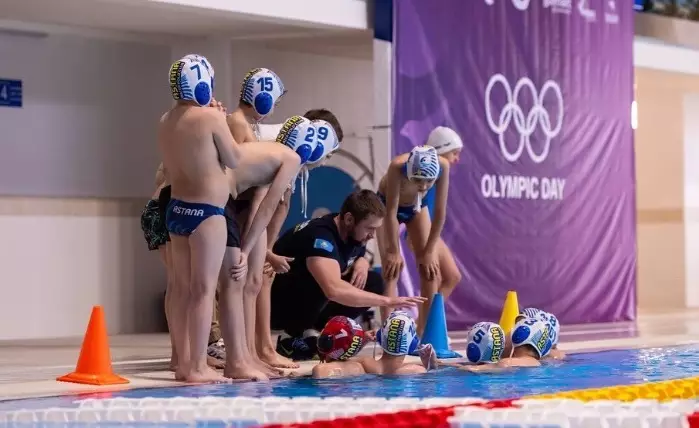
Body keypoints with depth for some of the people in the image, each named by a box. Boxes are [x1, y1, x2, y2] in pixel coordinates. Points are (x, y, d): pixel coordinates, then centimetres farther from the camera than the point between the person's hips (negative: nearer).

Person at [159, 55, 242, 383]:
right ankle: (198, 367, -6)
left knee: (183, 288, 11)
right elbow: (234, 160, -4)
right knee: (203, 289, -5)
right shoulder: (211, 117, -12)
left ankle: (184, 363, 15)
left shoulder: (166, 121, 10)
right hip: (205, 211, -8)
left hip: (177, 208, 8)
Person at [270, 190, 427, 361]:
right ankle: (293, 337, -13)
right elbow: (334, 290, -46)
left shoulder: (353, 234, -4)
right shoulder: (320, 236, -30)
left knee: (374, 282, -3)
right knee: (322, 281, -36)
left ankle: (313, 331, -3)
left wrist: (362, 264, -6)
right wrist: (386, 301, -43)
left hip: (307, 304, 9)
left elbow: (360, 258, 20)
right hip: (276, 304, -9)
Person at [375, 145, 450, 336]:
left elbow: (440, 212, -25)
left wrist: (430, 250, -19)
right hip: (387, 205, -3)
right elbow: (391, 212, -31)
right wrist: (394, 251, -25)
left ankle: (425, 331, 6)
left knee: (430, 268, -2)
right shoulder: (397, 167, -42)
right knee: (392, 268, -13)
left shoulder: (442, 166, -35)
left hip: (417, 206, 3)